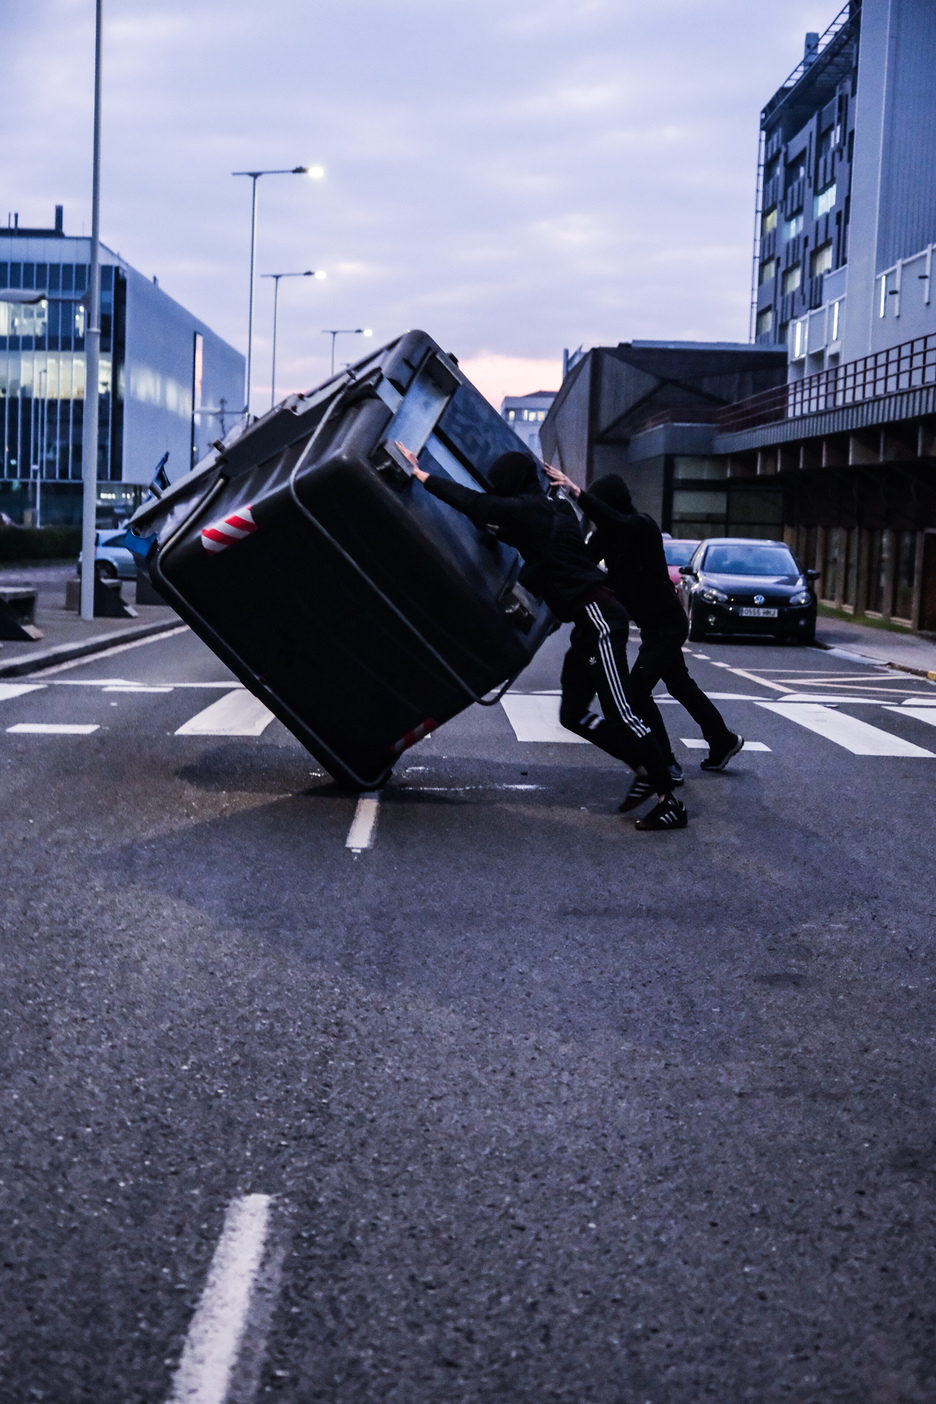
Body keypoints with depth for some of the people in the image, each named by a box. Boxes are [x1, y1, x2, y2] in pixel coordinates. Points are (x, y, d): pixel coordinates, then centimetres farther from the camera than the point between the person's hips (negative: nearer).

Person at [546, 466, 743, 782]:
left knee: (637, 689, -14)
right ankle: (723, 742, 36)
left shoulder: (641, 526, -22)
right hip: (655, 624, 10)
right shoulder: (609, 534, 3)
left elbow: (614, 519, -43)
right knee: (680, 686, 21)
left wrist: (575, 491, -51)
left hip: (666, 623, -10)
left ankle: (666, 765, -8)